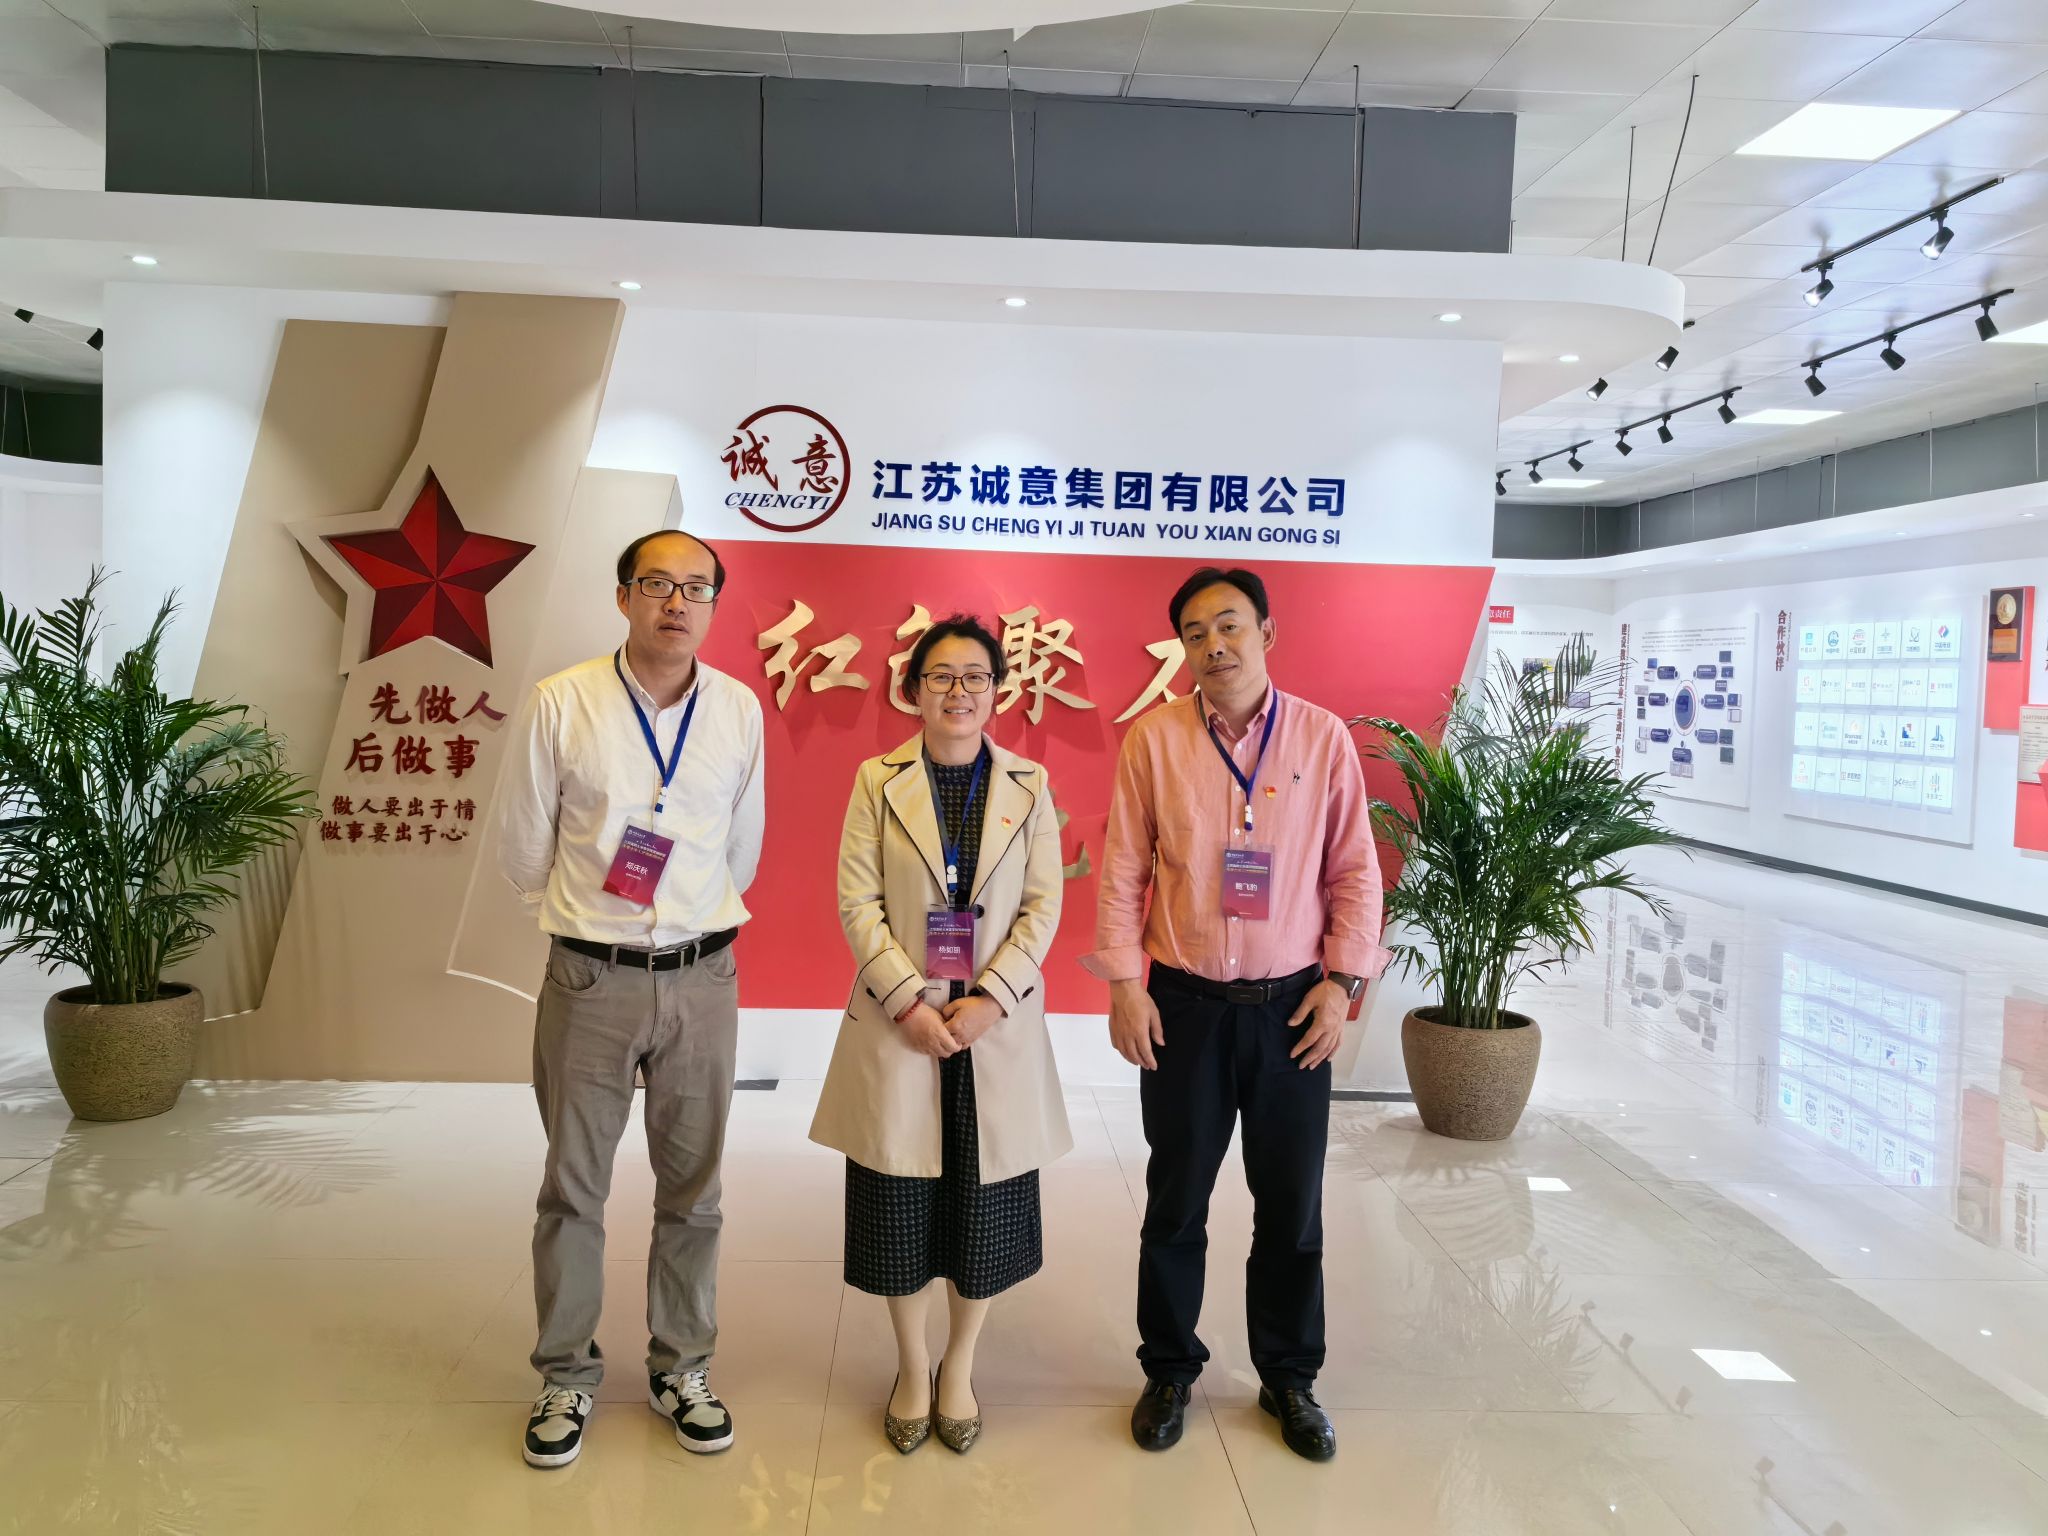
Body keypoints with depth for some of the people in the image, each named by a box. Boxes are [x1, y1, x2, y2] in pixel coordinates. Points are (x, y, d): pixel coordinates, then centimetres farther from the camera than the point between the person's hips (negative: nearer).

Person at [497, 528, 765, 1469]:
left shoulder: (740, 710, 0)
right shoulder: (560, 704, -6)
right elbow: (524, 848, 4)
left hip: (702, 976, 2)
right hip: (589, 978, -1)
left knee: (693, 1188, 12)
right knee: (573, 1186, 11)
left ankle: (680, 1367, 31)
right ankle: (566, 1375, 29)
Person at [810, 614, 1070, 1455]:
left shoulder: (1029, 785, 3)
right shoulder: (877, 781, 1)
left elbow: (1043, 906, -1)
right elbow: (857, 903, -5)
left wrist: (988, 998, -12)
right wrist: (910, 1002, -14)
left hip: (998, 1027, 1)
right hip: (900, 1023, -1)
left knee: (985, 1206, 8)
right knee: (901, 1204, 8)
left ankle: (959, 1367, 30)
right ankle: (910, 1369, 29)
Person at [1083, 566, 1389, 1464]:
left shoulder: (1323, 737, -1)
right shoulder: (1154, 739, -3)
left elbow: (1353, 868, 2)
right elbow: (1122, 869, -1)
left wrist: (1343, 980, -5)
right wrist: (1124, 984, -6)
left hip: (1293, 1007, 1)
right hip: (1185, 1006, 0)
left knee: (1291, 1203, 12)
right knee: (1175, 1200, 12)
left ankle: (1289, 1378, 32)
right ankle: (1168, 1369, 32)